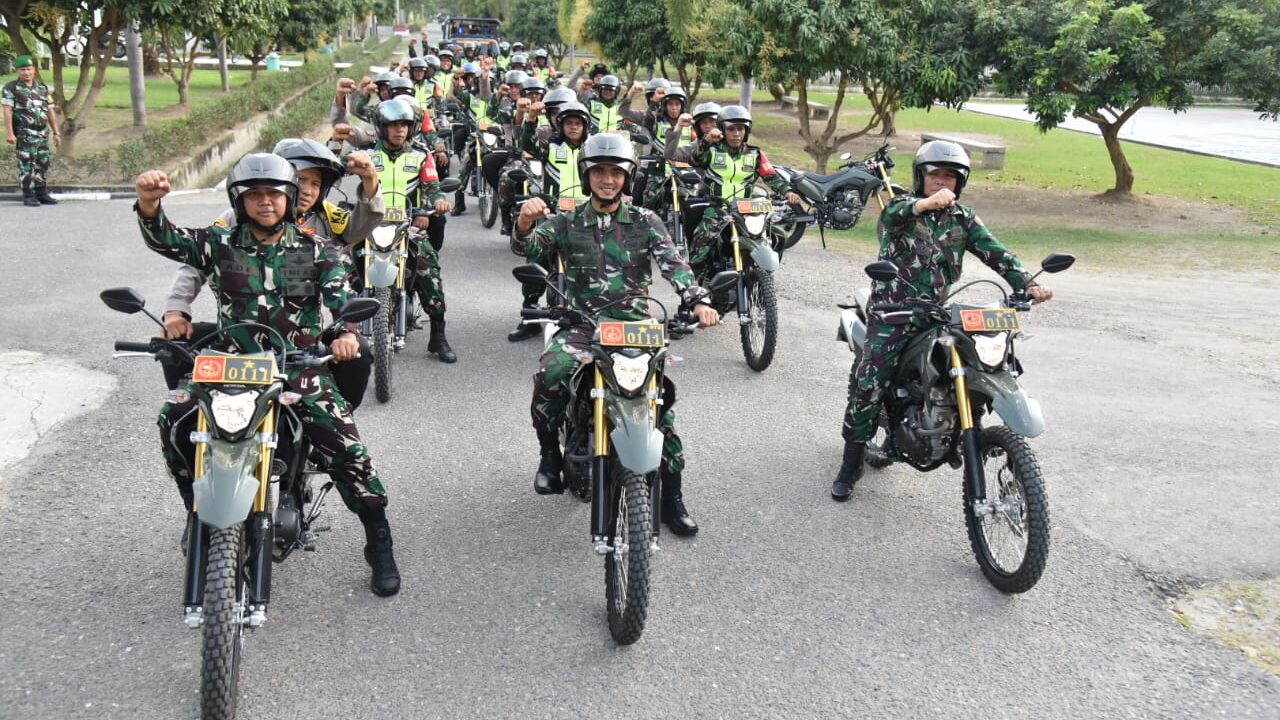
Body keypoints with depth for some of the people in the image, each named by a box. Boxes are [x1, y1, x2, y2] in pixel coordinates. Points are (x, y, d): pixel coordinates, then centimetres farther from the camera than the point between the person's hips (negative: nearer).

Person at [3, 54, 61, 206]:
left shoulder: (43, 87, 13)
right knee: (27, 164, -5)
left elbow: (51, 111, 13)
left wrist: (56, 132, 8)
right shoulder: (11, 88, -2)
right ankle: (28, 196, -1)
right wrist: (9, 133, -17)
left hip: (43, 133, 5)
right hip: (24, 134, -5)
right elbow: (7, 111, -8)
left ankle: (42, 194, 15)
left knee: (43, 163, 7)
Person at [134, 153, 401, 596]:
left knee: (344, 443, -17)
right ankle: (199, 511, 6)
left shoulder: (314, 250, 7)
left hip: (300, 365, -1)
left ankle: (379, 545, -1)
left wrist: (347, 331, -30)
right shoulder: (221, 243, 7)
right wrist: (148, 205, -28)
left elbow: (341, 295, -7)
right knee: (174, 420, -19)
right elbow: (165, 240, -6)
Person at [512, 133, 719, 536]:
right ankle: (550, 454, -4)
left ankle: (672, 499, 0)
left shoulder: (644, 222, 9)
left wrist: (698, 300, -25)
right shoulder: (569, 223, 10)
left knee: (660, 397, -13)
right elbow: (533, 247, -8)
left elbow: (672, 263, -6)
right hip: (581, 325, 0)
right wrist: (525, 223, -33)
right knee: (550, 375, -30)